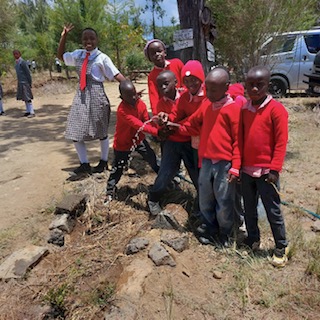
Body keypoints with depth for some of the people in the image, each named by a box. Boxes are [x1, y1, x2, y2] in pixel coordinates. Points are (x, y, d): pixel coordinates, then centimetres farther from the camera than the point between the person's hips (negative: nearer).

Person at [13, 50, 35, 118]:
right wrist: (19, 83, 15)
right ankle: (28, 111, 16)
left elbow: (28, 73, -14)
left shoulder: (22, 62, -12)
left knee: (27, 98, -9)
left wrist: (30, 83, -16)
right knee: (24, 98, 10)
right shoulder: (16, 63, 14)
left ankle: (32, 112, -6)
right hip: (20, 83, 9)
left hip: (25, 83, -9)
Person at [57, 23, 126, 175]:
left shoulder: (102, 57, -6)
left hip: (96, 95, -5)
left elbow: (117, 75, -11)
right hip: (81, 94, 5)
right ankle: (84, 164, 15)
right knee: (75, 131, 3)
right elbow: (60, 55, 25)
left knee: (101, 130, 8)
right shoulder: (78, 54, 10)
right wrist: (64, 36, 13)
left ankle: (103, 162, 26)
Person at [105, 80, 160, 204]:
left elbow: (146, 121, -10)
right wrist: (157, 132, -50)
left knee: (152, 158, 18)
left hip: (138, 138, 6)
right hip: (123, 143, -6)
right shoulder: (122, 110, -34)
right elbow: (138, 125, -42)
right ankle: (110, 191, 26)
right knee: (118, 168, 4)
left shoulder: (141, 104, -11)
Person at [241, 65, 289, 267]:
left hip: (266, 171, -5)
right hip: (246, 170, 6)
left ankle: (281, 247, 20)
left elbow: (281, 142, -11)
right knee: (249, 209, 16)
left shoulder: (276, 109, -10)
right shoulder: (244, 110, 8)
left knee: (273, 211, 4)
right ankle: (253, 239, 34)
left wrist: (274, 169, -15)